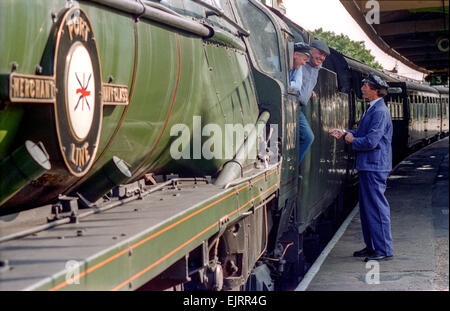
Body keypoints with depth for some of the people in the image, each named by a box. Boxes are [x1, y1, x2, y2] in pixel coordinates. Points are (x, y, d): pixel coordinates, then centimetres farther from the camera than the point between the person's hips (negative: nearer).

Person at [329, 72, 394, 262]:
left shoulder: (380, 112, -18)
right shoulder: (373, 109, 14)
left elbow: (370, 141, -24)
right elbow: (363, 133, 23)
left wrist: (352, 140, -8)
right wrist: (345, 133, 10)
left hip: (374, 167, -11)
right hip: (368, 166, 11)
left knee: (377, 207, -5)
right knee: (367, 207, 16)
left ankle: (384, 250, 2)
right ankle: (371, 246, 24)